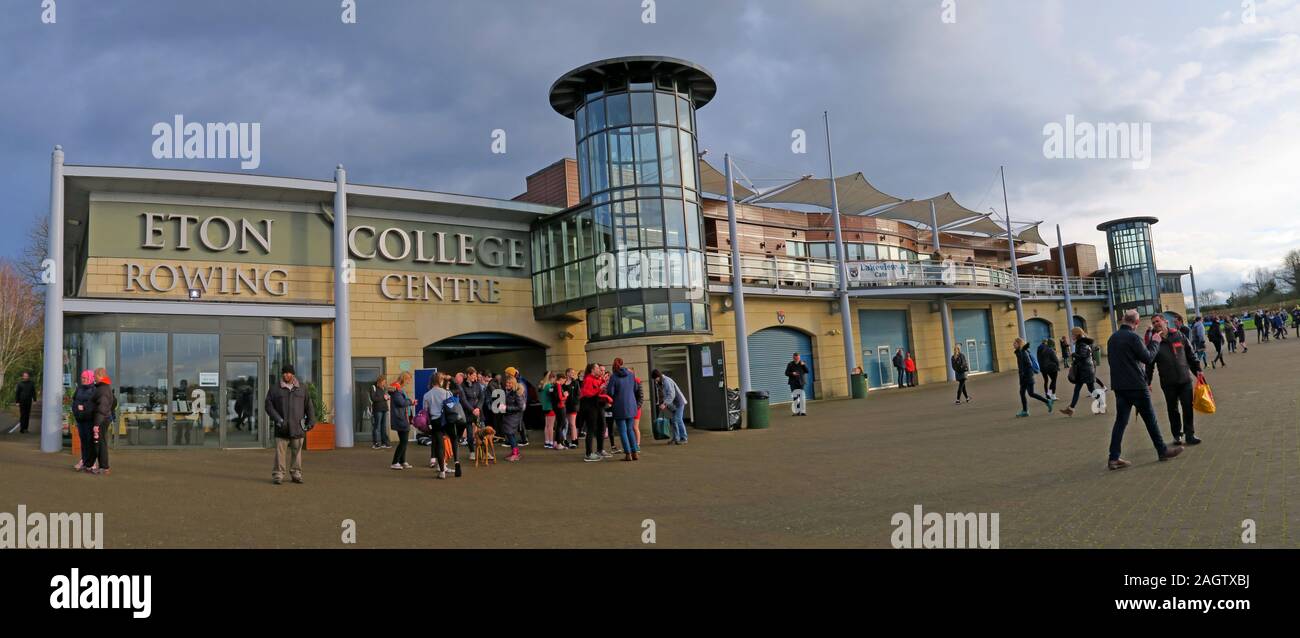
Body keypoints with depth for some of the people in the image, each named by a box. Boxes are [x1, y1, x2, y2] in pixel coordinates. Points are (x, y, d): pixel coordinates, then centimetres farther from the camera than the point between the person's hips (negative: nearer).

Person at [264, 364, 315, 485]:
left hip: (298, 427, 2)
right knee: (280, 451, -5)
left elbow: (308, 406, 14)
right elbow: (269, 405, -1)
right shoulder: (274, 389, 5)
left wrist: (310, 421, 6)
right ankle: (277, 475, 1)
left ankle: (296, 474, 10)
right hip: (282, 427, -2)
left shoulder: (301, 389, 12)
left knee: (296, 451, 3)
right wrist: (278, 419, -12)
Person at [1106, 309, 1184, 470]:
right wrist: (1155, 342, 5)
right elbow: (1148, 358, -8)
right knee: (1150, 419, 9)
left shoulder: (1112, 338, 8)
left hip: (1119, 386, 6)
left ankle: (1113, 458, 2)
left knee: (1120, 421, 6)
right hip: (1136, 386, -6)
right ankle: (1162, 451, 23)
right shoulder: (1133, 337, -14)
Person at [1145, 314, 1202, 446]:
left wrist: (1197, 370, 6)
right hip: (1168, 383, -1)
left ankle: (1190, 434, 14)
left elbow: (1190, 355, 10)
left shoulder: (1179, 336, 2)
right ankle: (1177, 435, 20)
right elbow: (1149, 364, -2)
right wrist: (1147, 382, -6)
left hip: (1185, 380, 1)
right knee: (1173, 410, 8)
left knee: (1188, 408, 3)